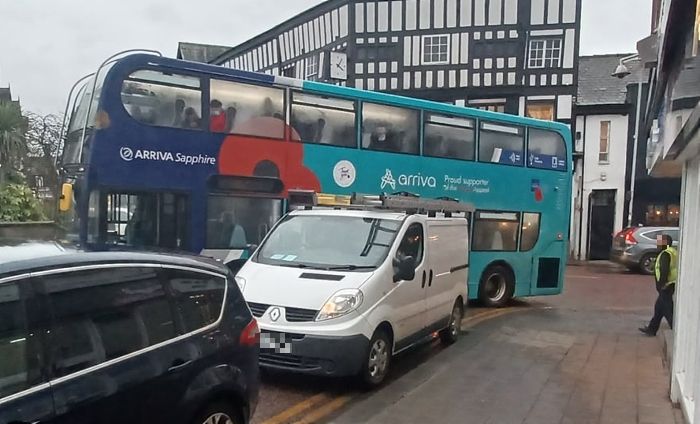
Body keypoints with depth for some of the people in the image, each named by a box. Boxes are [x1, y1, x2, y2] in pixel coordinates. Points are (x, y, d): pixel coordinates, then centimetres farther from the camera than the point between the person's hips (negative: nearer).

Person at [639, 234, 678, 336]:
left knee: (668, 310, -5)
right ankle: (651, 329, 26)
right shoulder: (673, 252, 14)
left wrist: (660, 285, -20)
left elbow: (664, 271, -25)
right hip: (670, 285, 11)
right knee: (659, 307, 18)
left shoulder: (665, 254, -17)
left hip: (666, 287, -11)